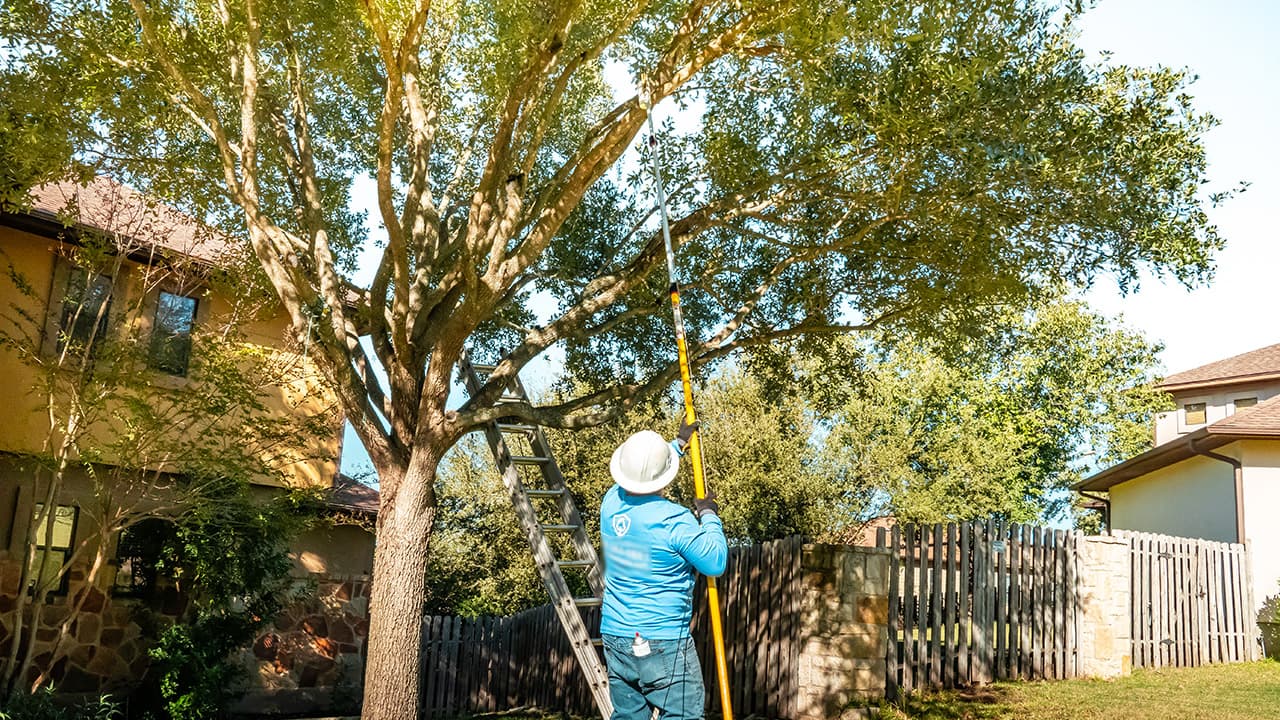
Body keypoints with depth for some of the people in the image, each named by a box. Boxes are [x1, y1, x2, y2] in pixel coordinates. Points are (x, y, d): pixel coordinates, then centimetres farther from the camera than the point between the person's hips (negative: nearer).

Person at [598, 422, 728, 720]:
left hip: (615, 638, 7)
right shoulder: (674, 520, -19)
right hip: (663, 644, -7)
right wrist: (710, 517, 3)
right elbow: (716, 563, -12)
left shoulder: (612, 502, 2)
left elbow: (636, 480, 24)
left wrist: (679, 443, 32)